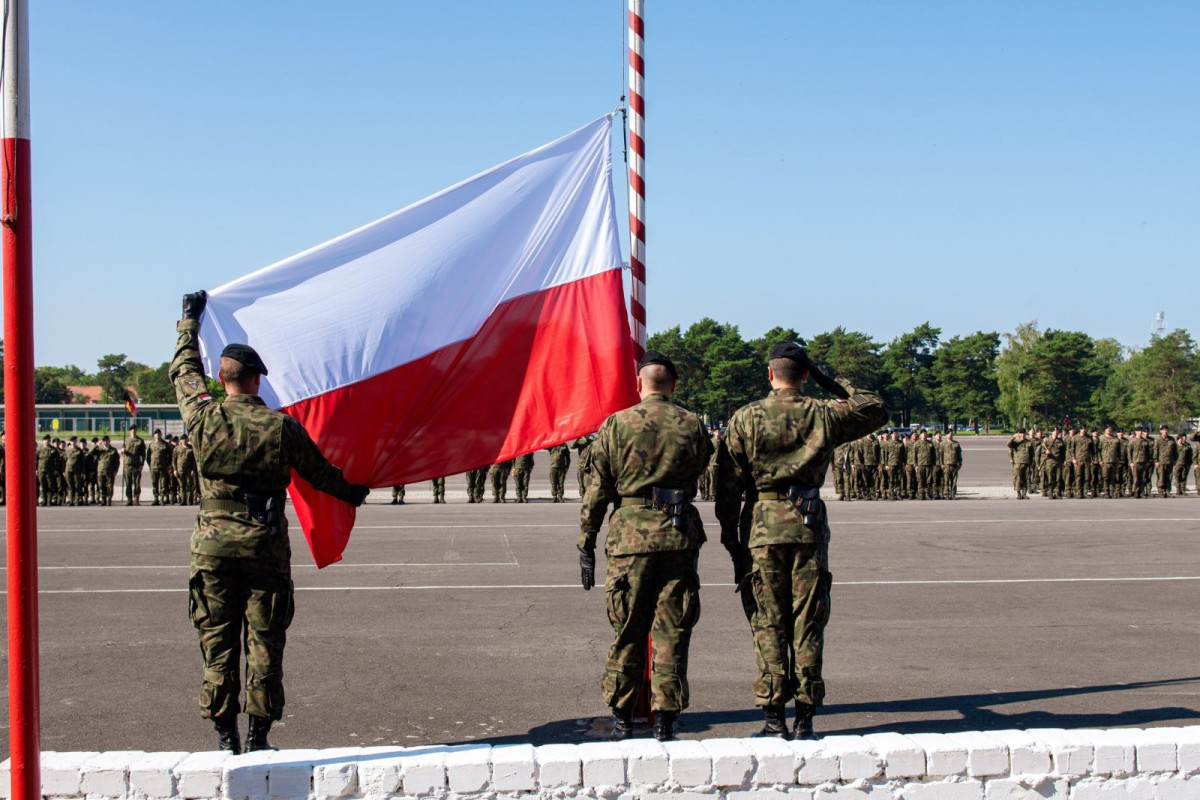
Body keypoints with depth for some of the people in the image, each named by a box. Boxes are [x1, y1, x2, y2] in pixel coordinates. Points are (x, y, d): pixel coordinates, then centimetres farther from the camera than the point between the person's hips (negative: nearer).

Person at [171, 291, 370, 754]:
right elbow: (318, 472, 9)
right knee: (263, 644, 5)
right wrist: (352, 493, 29)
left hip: (214, 545, 1)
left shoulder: (204, 418, -4)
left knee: (217, 643, 8)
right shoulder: (281, 426, -6)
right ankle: (257, 739, 9)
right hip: (266, 546, -1)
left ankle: (225, 739, 12)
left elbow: (184, 371, 16)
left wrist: (190, 321, 31)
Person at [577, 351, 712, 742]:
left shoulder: (616, 424, -1)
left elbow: (597, 490, 0)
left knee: (627, 632, 9)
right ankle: (665, 721, 7)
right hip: (680, 537, 1)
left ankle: (622, 719, 16)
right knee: (672, 632, 6)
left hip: (630, 536, -1)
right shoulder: (693, 425, 4)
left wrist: (586, 545, 5)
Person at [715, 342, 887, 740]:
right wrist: (834, 384, 18)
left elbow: (729, 484, 0)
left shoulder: (744, 418, 0)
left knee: (769, 625, 5)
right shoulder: (822, 415, 1)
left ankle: (774, 718, 5)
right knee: (808, 626, 6)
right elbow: (876, 410, 17)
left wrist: (731, 538, 6)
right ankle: (805, 718, 8)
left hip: (761, 527, -1)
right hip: (809, 527, 1)